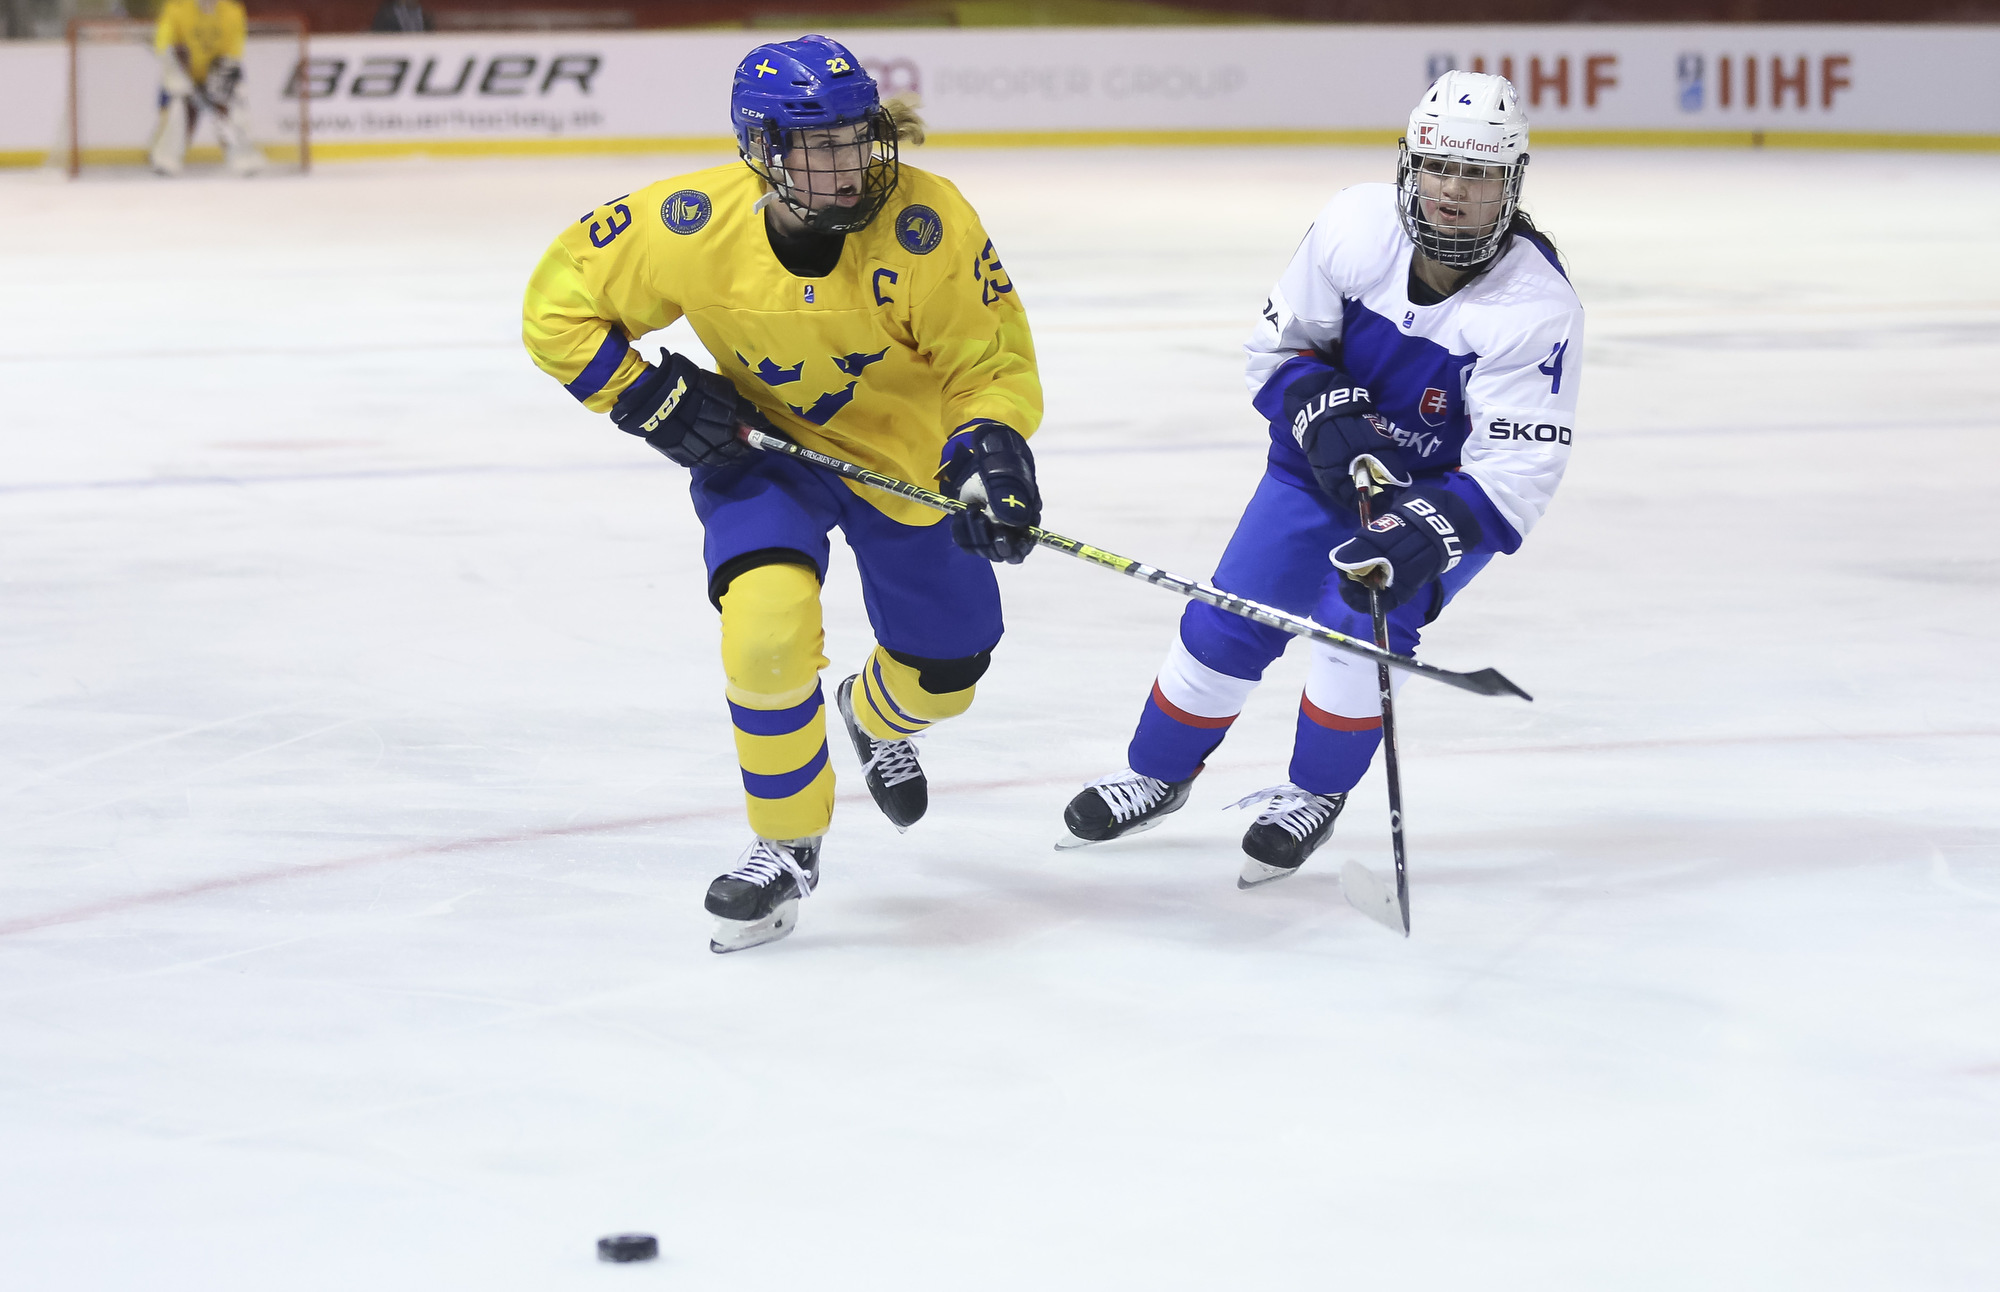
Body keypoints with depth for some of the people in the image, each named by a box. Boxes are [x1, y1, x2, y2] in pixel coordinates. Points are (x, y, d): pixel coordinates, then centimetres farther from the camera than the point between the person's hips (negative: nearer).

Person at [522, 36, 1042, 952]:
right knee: (768, 625, -27)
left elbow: (991, 361, -19)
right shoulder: (693, 227, -26)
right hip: (760, 441, -1)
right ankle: (786, 845, -4)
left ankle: (875, 719, 53)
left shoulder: (925, 225, -29)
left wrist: (989, 451, -38)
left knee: (942, 675, 12)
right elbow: (561, 304, -12)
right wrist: (650, 400, -20)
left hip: (904, 455, 1)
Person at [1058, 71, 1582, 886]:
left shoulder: (1537, 307, -31)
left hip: (1455, 491, -3)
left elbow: (1514, 474, -32)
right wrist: (1328, 423, -25)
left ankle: (1314, 796, 3)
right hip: (1329, 460, 3)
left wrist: (1421, 540, -44)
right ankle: (1158, 774, 26)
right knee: (1228, 625, 0)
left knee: (1362, 620, -23)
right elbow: (1279, 345, -8)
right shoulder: (1357, 228, -23)